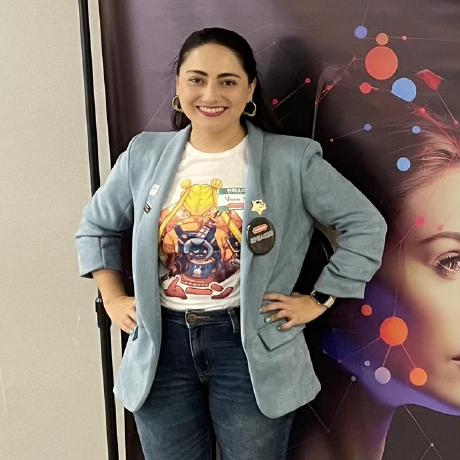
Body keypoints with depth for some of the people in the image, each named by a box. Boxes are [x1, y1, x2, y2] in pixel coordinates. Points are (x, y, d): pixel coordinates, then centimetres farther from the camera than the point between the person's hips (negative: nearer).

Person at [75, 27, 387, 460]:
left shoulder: (292, 160, -9)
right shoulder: (144, 155, 1)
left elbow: (365, 226, -2)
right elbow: (95, 227, 15)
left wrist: (319, 300, -4)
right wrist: (113, 299, 7)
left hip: (250, 346, -2)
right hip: (162, 345, 3)